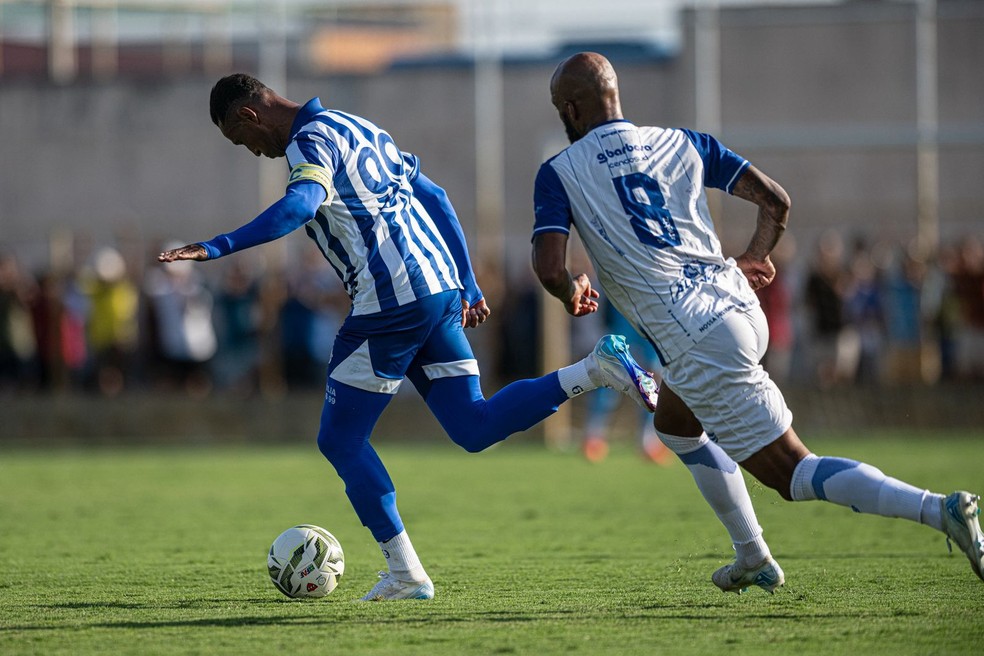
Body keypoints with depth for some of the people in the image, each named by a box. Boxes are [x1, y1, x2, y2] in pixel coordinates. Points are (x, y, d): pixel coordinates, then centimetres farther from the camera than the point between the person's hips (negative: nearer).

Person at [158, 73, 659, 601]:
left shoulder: (311, 139, -7)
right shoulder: (360, 130, 23)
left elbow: (302, 203, -28)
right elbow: (434, 198, 25)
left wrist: (217, 247, -31)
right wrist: (467, 287, 26)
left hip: (391, 301, -9)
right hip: (441, 292, 9)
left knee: (340, 438, 3)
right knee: (473, 428, 7)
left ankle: (405, 573, 2)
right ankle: (600, 366, -5)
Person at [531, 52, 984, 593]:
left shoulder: (559, 173, 2)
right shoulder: (679, 143, 16)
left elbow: (549, 268, -10)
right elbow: (775, 199, 12)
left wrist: (572, 294, 12)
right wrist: (754, 259, 30)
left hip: (695, 339, -7)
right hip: (738, 305, 7)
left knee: (791, 471, -6)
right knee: (675, 424, 33)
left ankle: (939, 509, -25)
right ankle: (753, 559, 30)